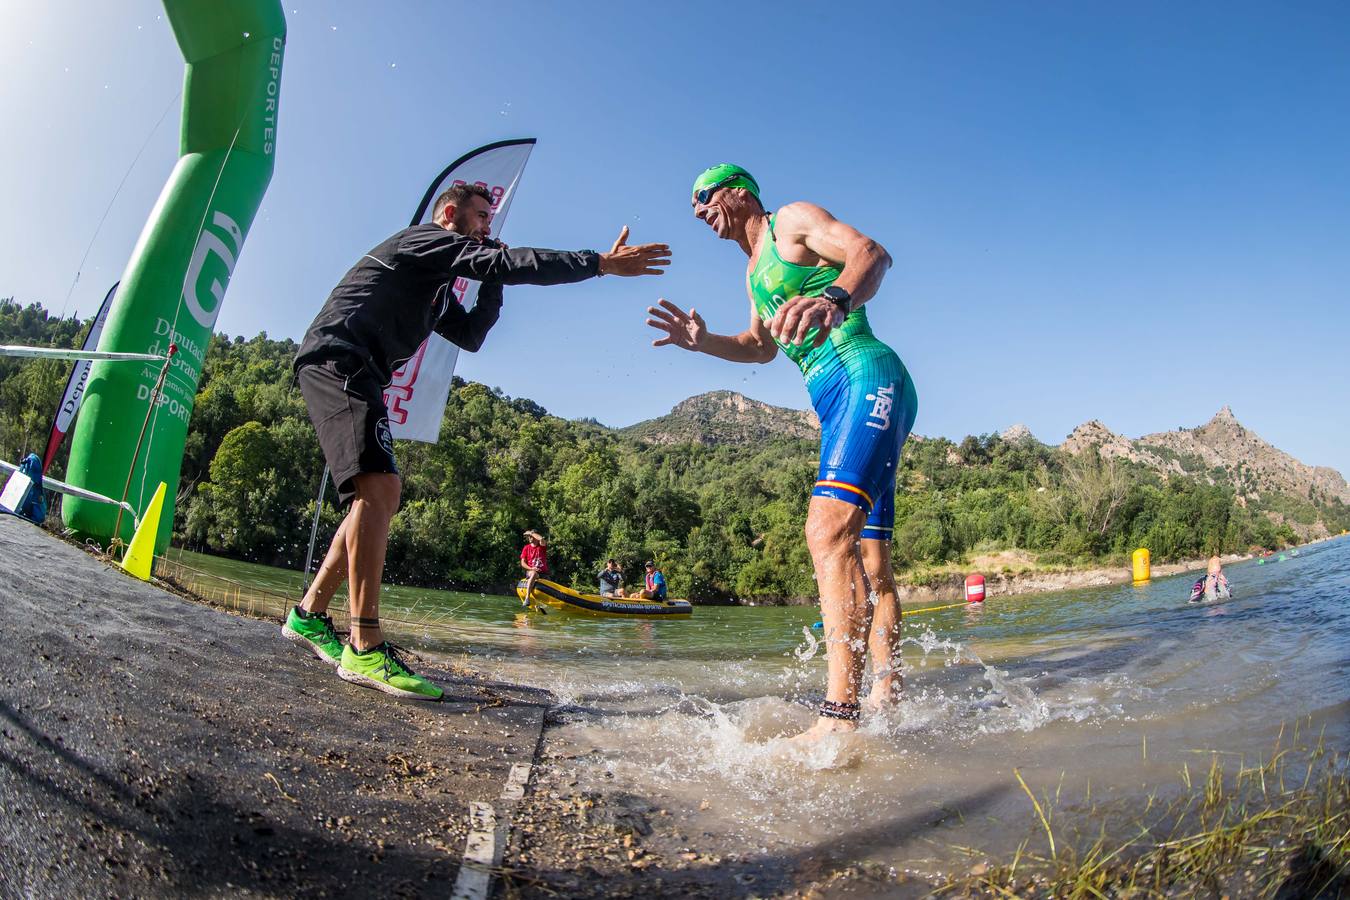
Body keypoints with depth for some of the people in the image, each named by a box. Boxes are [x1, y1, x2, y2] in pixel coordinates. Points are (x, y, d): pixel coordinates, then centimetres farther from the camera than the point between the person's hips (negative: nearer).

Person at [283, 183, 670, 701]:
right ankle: (366, 648, -29)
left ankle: (309, 616, 17)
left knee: (379, 496, 9)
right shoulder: (426, 239, -1)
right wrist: (601, 263, -16)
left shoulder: (437, 287, 29)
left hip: (354, 374, 11)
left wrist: (493, 280, 13)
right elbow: (508, 264, -14)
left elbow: (470, 336, 23)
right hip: (337, 359, -11)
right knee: (379, 485, -25)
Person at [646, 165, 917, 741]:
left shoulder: (795, 218, 4)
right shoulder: (753, 272, 29)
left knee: (829, 527, -27)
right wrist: (704, 342, 17)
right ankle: (886, 698, 12)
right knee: (869, 558, 6)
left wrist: (833, 298, -36)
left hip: (868, 376, -10)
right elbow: (762, 346, 35)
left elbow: (873, 253, -13)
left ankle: (839, 716, -32)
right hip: (833, 402, 10)